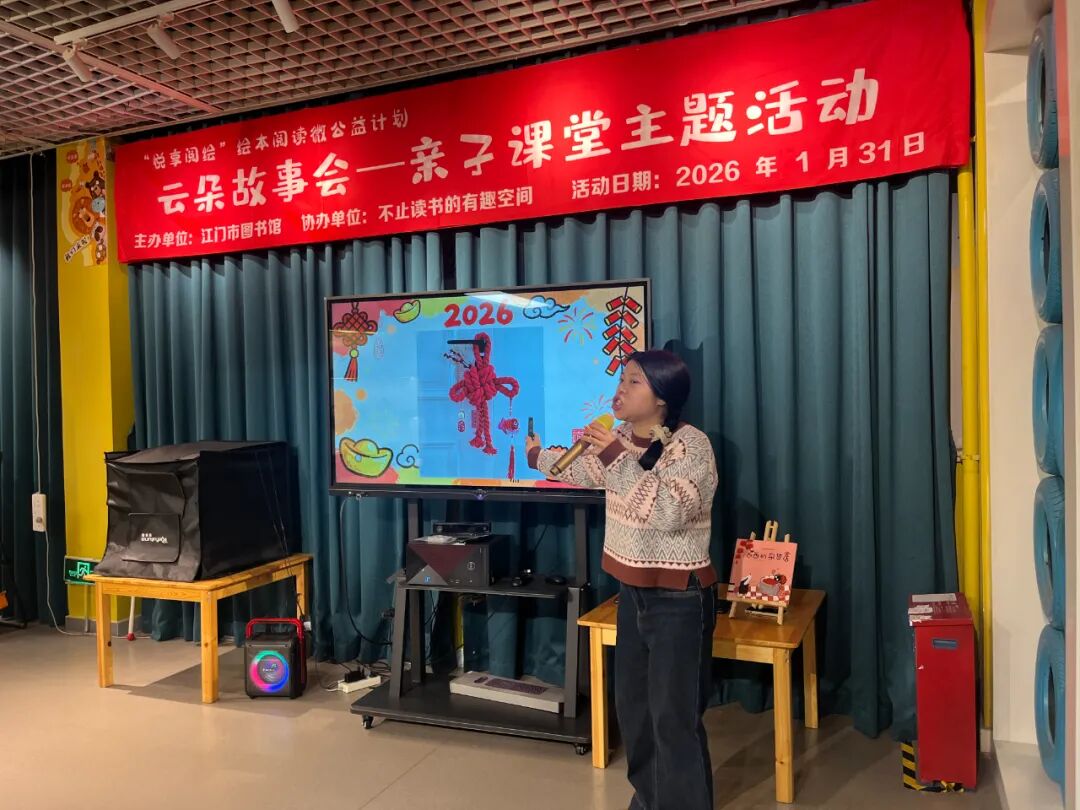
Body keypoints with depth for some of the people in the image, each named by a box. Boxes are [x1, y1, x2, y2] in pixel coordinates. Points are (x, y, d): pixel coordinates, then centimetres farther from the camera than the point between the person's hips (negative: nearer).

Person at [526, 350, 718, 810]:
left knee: (674, 716, 0)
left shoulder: (692, 444, -19)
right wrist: (536, 455, 31)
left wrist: (618, 455, -32)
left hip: (679, 599, -8)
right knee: (632, 705, 18)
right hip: (633, 590, 8)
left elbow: (668, 513, -32)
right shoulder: (623, 436, 4)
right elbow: (586, 472, 23)